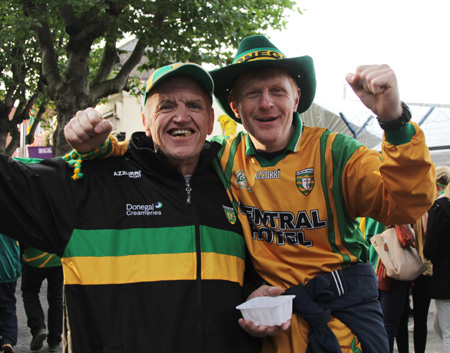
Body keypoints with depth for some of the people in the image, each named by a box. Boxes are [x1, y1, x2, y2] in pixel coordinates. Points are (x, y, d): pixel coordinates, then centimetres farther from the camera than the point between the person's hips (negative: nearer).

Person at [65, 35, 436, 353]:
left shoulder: (333, 151, -9)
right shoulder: (222, 158, -2)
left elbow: (408, 204, -19)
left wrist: (394, 120, -34)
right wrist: (99, 144, -15)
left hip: (346, 309, -1)